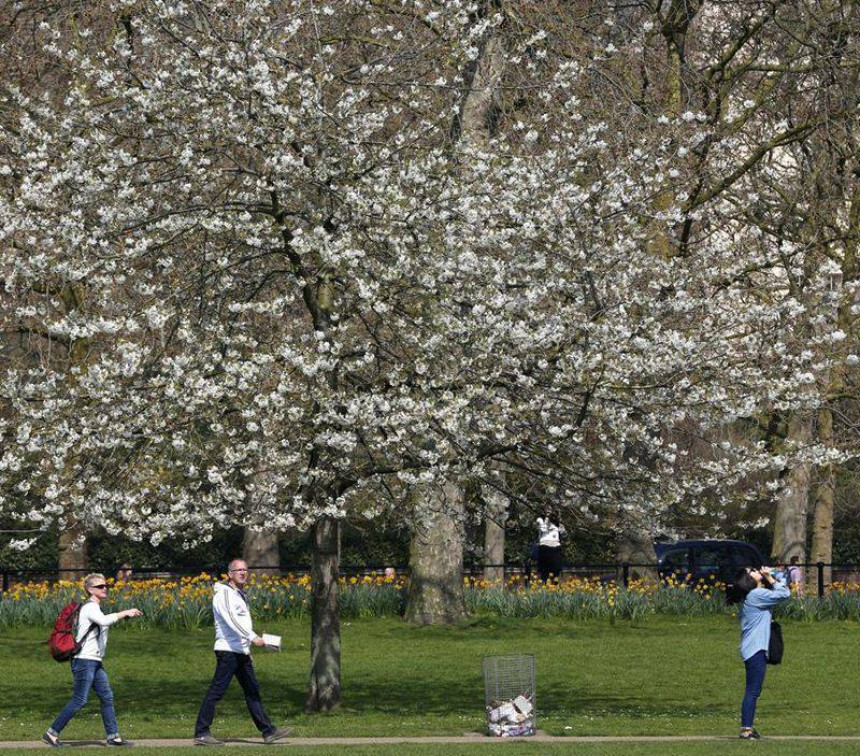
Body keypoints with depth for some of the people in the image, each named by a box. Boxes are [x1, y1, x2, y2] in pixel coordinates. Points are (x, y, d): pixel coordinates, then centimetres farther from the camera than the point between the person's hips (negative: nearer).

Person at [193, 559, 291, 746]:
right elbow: (232, 619, -25)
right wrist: (252, 637, -32)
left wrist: (247, 649, 20)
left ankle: (268, 731, 11)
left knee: (252, 691, 9)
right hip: (228, 651, -10)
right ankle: (201, 733, -4)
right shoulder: (224, 594, -11)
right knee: (216, 692, -7)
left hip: (241, 652, 10)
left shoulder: (240, 594, 20)